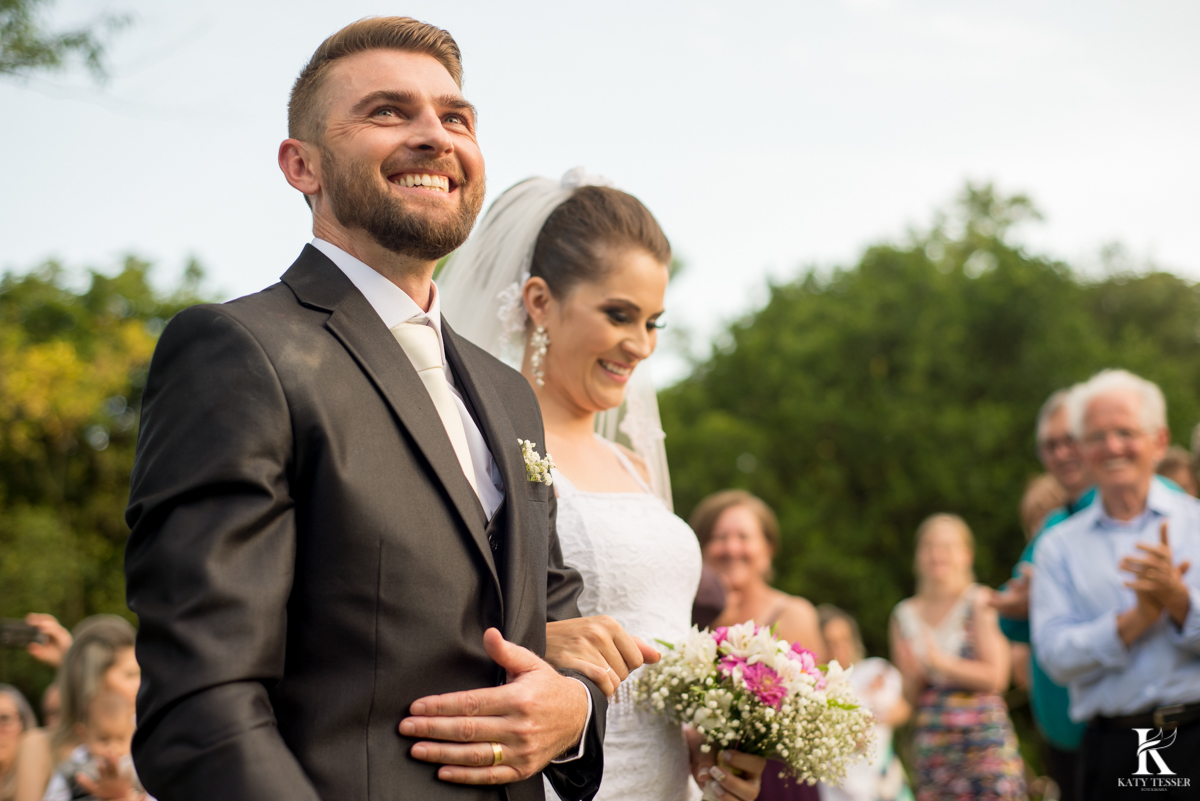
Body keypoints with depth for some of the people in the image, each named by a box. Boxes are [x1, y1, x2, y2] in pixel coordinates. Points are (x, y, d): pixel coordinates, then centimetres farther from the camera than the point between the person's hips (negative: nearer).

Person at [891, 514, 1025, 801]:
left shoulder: (981, 603, -2)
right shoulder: (906, 614, 11)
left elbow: (995, 677, -9)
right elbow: (910, 696, 13)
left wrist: (941, 662, -12)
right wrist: (914, 676, -8)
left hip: (985, 741, -4)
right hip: (931, 743, 4)